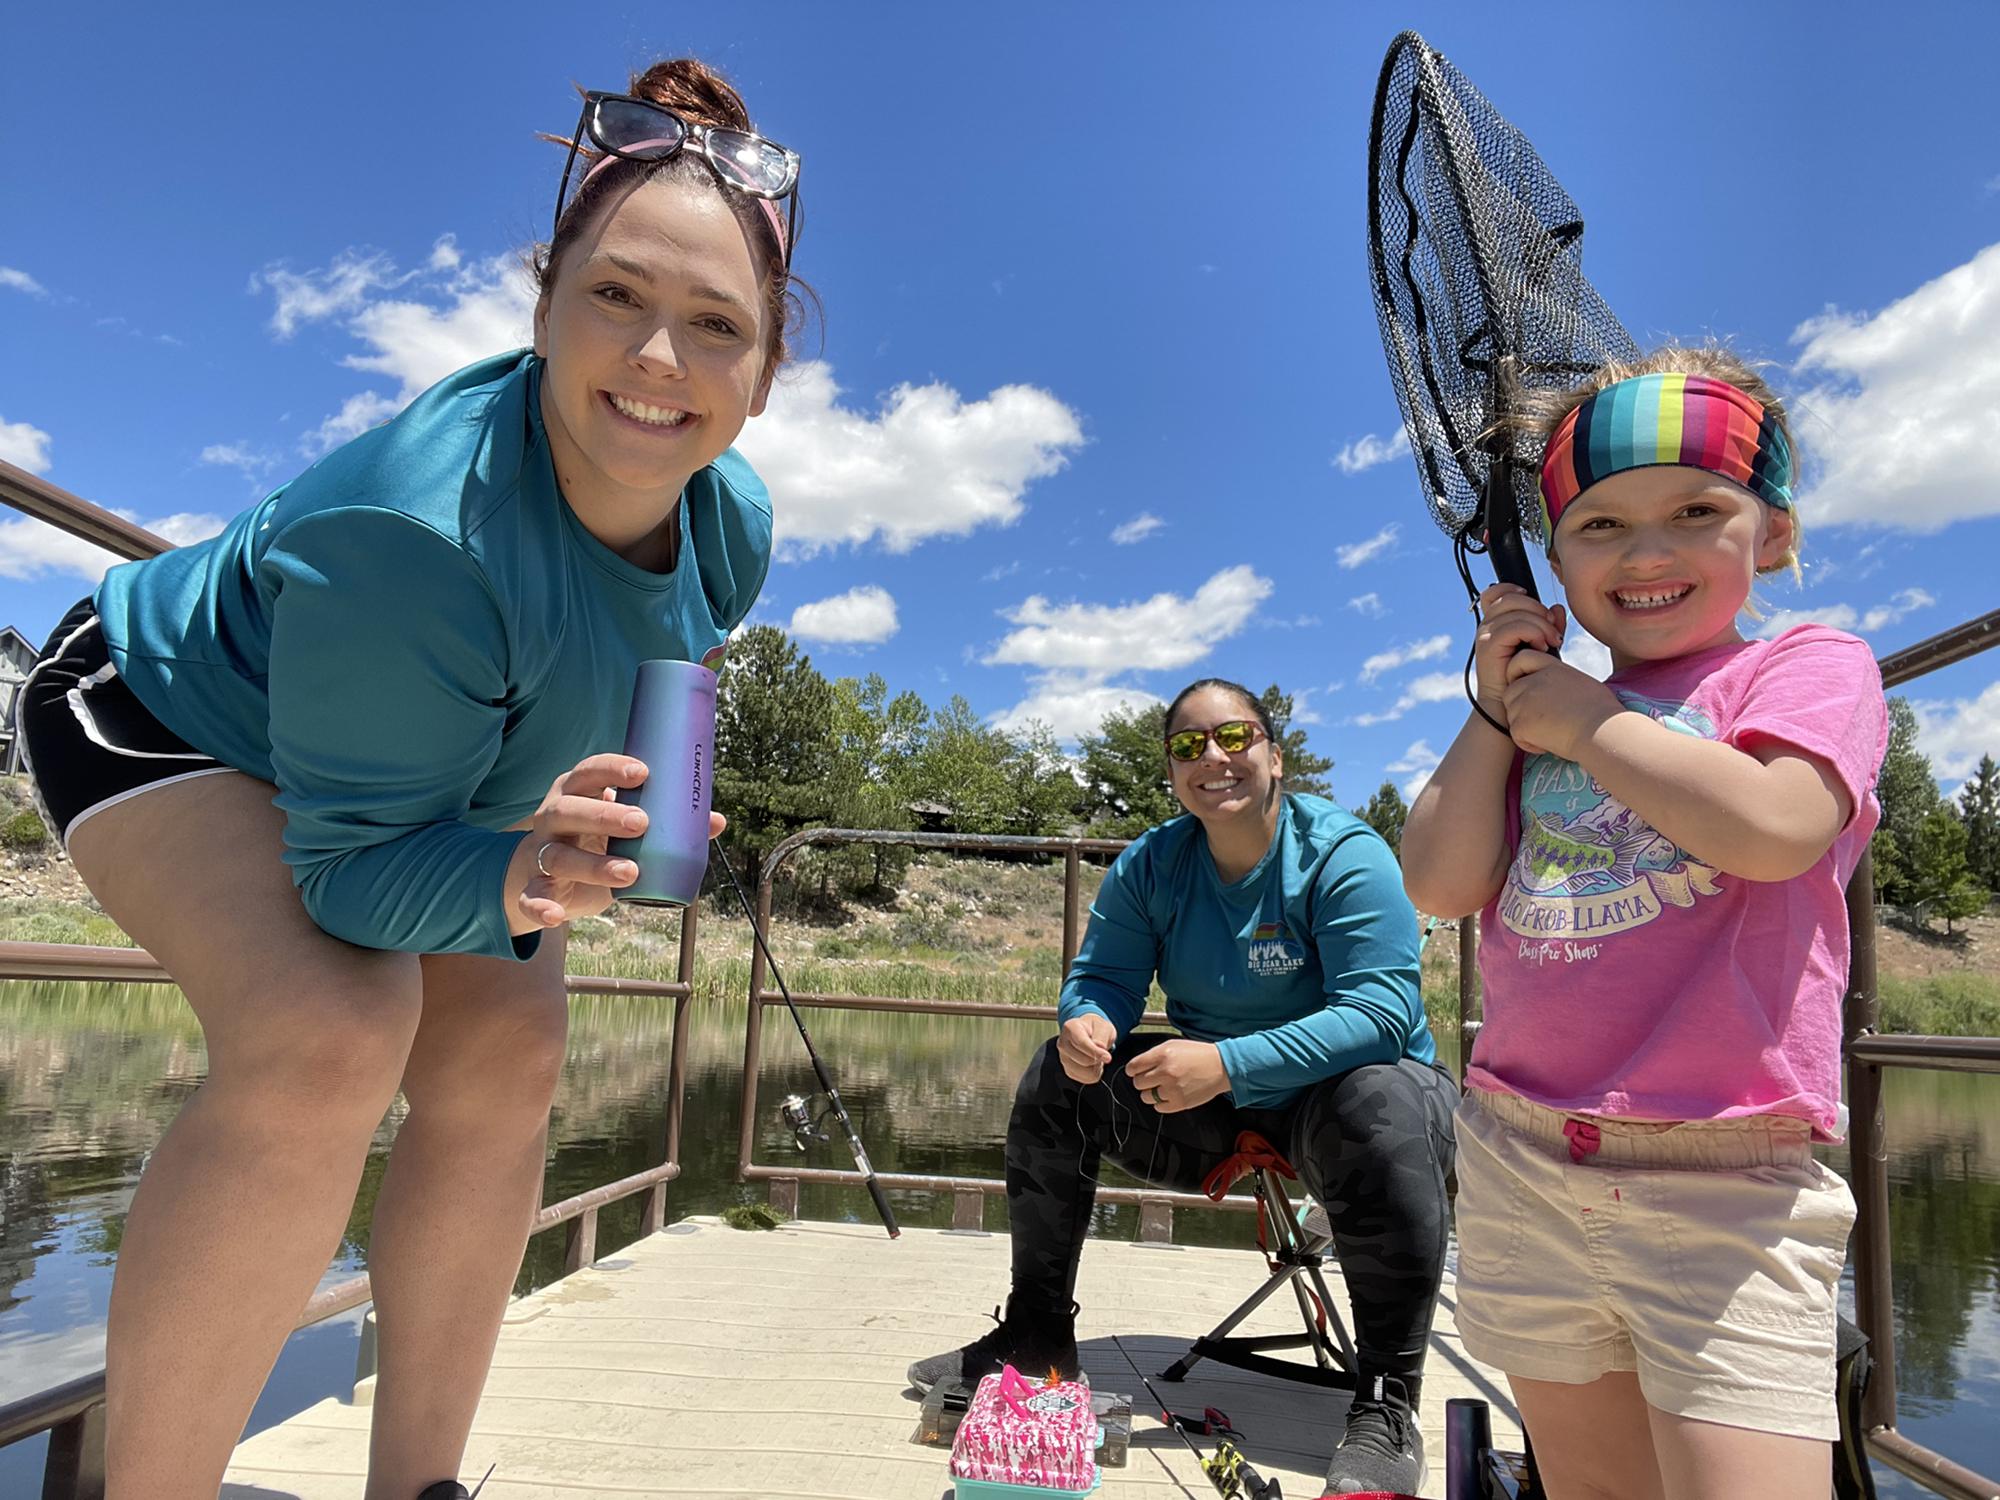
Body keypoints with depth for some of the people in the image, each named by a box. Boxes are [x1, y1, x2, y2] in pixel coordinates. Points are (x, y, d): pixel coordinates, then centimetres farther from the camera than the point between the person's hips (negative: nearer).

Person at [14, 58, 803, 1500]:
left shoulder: (733, 522, -20)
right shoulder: (413, 530, -41)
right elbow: (352, 867, -33)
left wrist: (542, 864, -1)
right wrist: (507, 878, -51)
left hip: (440, 782, 7)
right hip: (167, 713, -6)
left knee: (507, 1055, -5)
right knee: (329, 1038, -31)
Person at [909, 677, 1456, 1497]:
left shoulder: (1346, 855, -21)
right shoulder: (1150, 865, -4)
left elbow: (1382, 1012, -30)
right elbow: (1102, 977, -2)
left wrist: (1229, 1061, -42)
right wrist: (1085, 1025, -30)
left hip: (1342, 1082, -5)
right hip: (1213, 1102, 5)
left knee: (1384, 1119, -38)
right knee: (1057, 1081, -6)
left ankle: (1386, 1409, -23)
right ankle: (1037, 1333, 9)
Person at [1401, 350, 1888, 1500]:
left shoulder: (1810, 663, 1)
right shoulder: (1541, 713, 14)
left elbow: (1769, 828, -21)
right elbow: (1442, 884, 2)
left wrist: (1581, 716, -10)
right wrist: (1500, 704, 0)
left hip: (1724, 1186, -4)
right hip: (1522, 1164, 5)